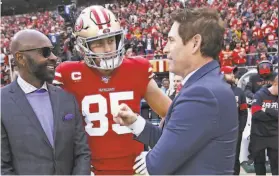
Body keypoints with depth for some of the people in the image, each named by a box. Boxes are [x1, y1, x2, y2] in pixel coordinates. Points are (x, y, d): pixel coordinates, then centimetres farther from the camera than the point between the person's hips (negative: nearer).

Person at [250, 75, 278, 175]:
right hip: (258, 136, -2)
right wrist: (274, 114, -18)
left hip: (274, 136, 2)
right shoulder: (260, 95, -10)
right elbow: (256, 114, -20)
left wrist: (267, 111, -19)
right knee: (259, 162, 13)